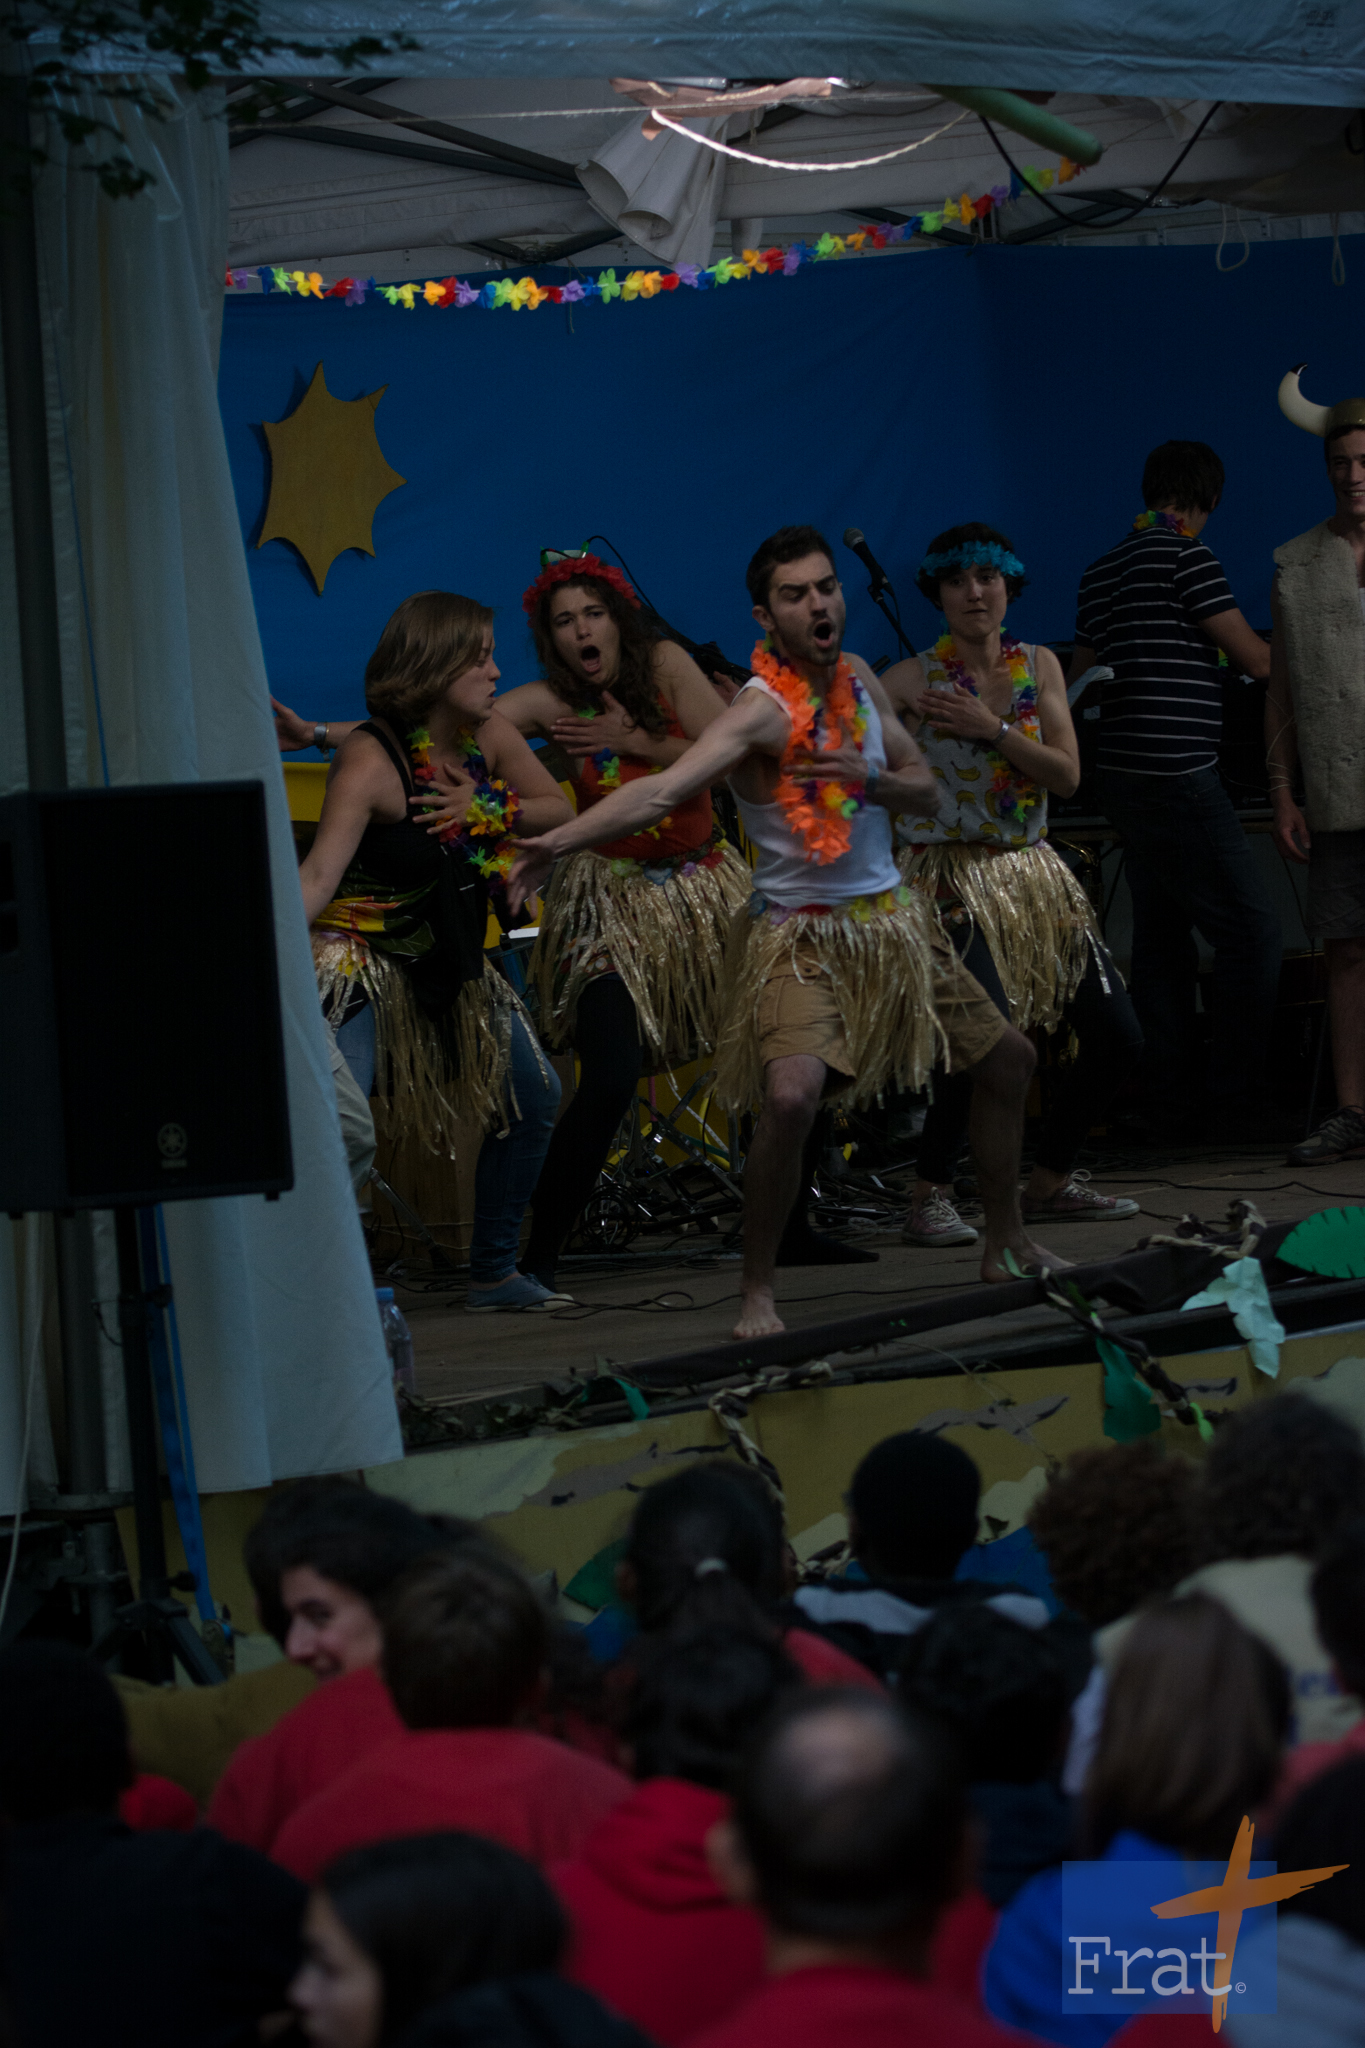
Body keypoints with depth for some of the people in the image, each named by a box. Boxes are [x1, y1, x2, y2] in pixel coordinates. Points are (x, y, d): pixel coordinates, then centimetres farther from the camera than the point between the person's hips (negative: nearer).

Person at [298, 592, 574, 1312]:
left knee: (534, 1098, 14)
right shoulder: (371, 760, -24)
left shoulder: (487, 736, -2)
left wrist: (484, 810, -11)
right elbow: (318, 876, -33)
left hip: (451, 966, 8)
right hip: (364, 960, -8)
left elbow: (559, 810, 9)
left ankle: (495, 1272, 28)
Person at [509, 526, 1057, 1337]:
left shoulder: (857, 678, 2)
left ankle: (1007, 1241, 34)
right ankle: (757, 1291, -16)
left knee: (1009, 1058, 16)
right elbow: (664, 789, -34)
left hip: (892, 920, 8)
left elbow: (926, 790, 6)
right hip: (801, 937, -8)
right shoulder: (763, 712, -20)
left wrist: (868, 778, -17)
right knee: (791, 1096, -30)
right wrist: (557, 841, -47)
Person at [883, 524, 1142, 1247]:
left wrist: (991, 728, -12)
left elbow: (1067, 774, -1)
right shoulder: (911, 680, -5)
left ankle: (1049, 1182, 21)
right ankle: (929, 1199, -15)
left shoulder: (1038, 667, 8)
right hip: (953, 880, -6)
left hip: (1035, 871, 6)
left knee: (1117, 1038, 5)